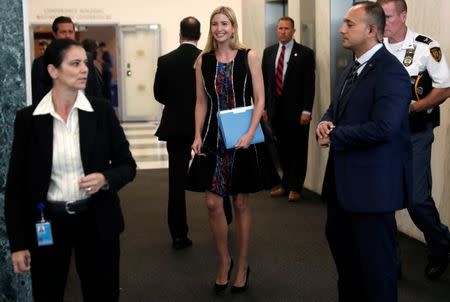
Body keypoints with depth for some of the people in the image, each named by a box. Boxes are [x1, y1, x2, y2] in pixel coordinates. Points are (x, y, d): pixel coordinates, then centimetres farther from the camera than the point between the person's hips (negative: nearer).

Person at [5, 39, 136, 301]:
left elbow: (127, 165, 4)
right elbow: (17, 183, -1)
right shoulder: (28, 118, -5)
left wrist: (106, 179, -18)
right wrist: (18, 243, -3)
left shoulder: (102, 111, -3)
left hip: (97, 221, 1)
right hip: (48, 223, 0)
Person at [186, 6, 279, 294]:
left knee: (241, 202, 6)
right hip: (213, 138, 2)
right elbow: (201, 103, 8)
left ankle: (243, 265, 20)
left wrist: (250, 133, -15)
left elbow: (260, 100, -4)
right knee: (213, 203, -1)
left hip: (243, 137, -2)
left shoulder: (249, 56, -2)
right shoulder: (203, 60, 5)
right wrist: (198, 136, -3)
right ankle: (224, 260, 20)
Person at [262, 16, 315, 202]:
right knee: (282, 150, 10)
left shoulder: (305, 53, -4)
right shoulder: (268, 52, 10)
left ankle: (295, 188, 14)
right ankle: (286, 185, 21)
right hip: (276, 110, 4)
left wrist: (306, 111, -13)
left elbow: (309, 84, -7)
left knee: (297, 150, 4)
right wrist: (263, 107, 6)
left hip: (296, 110, -4)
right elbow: (264, 81, 11)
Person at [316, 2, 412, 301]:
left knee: (374, 255, 2)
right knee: (340, 239, 21)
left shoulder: (391, 72, -19)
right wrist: (326, 122, -3)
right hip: (344, 178, 10)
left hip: (373, 181, -10)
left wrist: (334, 137, -17)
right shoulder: (352, 69, 12)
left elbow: (382, 128, -28)